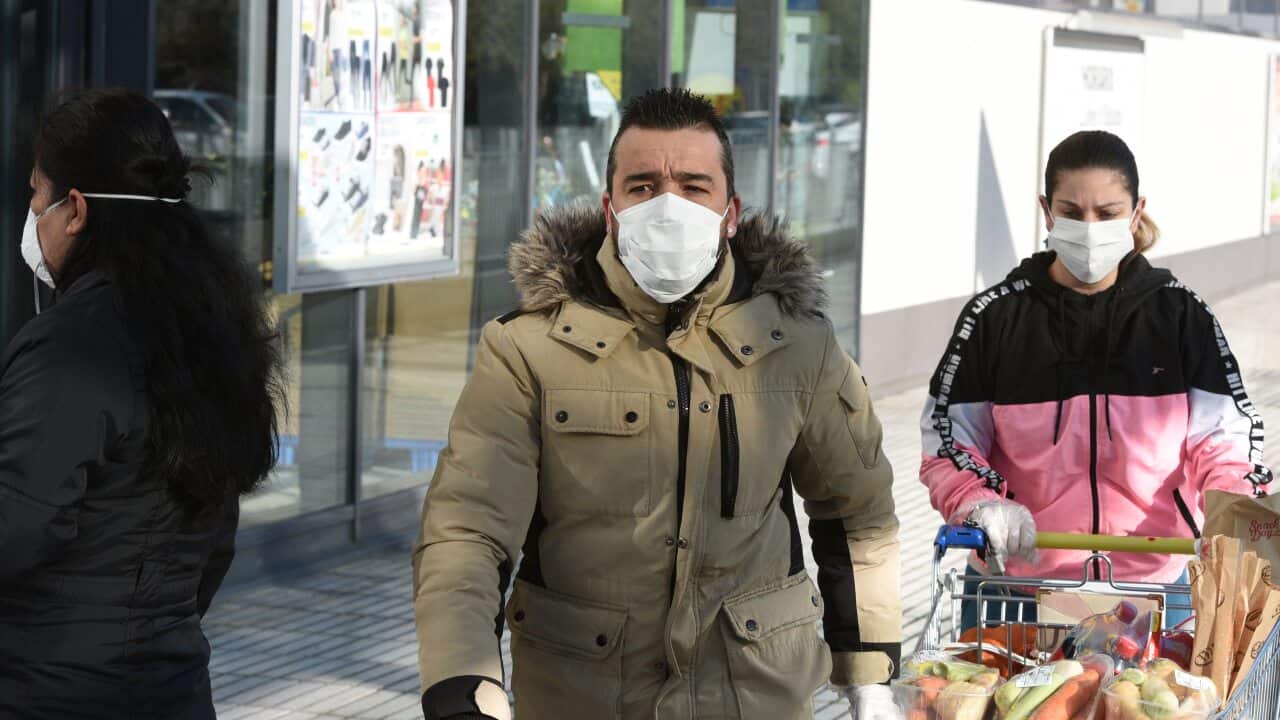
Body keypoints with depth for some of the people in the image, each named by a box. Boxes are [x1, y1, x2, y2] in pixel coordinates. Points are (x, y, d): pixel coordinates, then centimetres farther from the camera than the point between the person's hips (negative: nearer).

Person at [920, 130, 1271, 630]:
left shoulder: (1180, 317, 2)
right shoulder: (995, 319, 0)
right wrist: (982, 505, -18)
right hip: (1019, 585, 0)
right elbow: (947, 445, 1)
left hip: (1154, 585, 0)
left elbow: (1223, 440, 1)